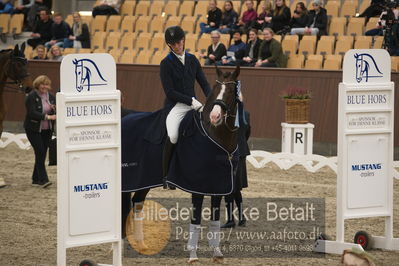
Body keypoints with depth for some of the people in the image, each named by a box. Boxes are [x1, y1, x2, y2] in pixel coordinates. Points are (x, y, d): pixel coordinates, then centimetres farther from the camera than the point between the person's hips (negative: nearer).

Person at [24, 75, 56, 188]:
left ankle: (36, 179, 16)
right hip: (34, 130, -6)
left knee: (42, 154, 6)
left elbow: (56, 112, 8)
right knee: (40, 152, -13)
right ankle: (43, 179, -15)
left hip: (47, 130, 6)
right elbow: (32, 113, -22)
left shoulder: (51, 97, 6)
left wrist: (54, 109, -16)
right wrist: (47, 117, -32)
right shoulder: (32, 97, -11)